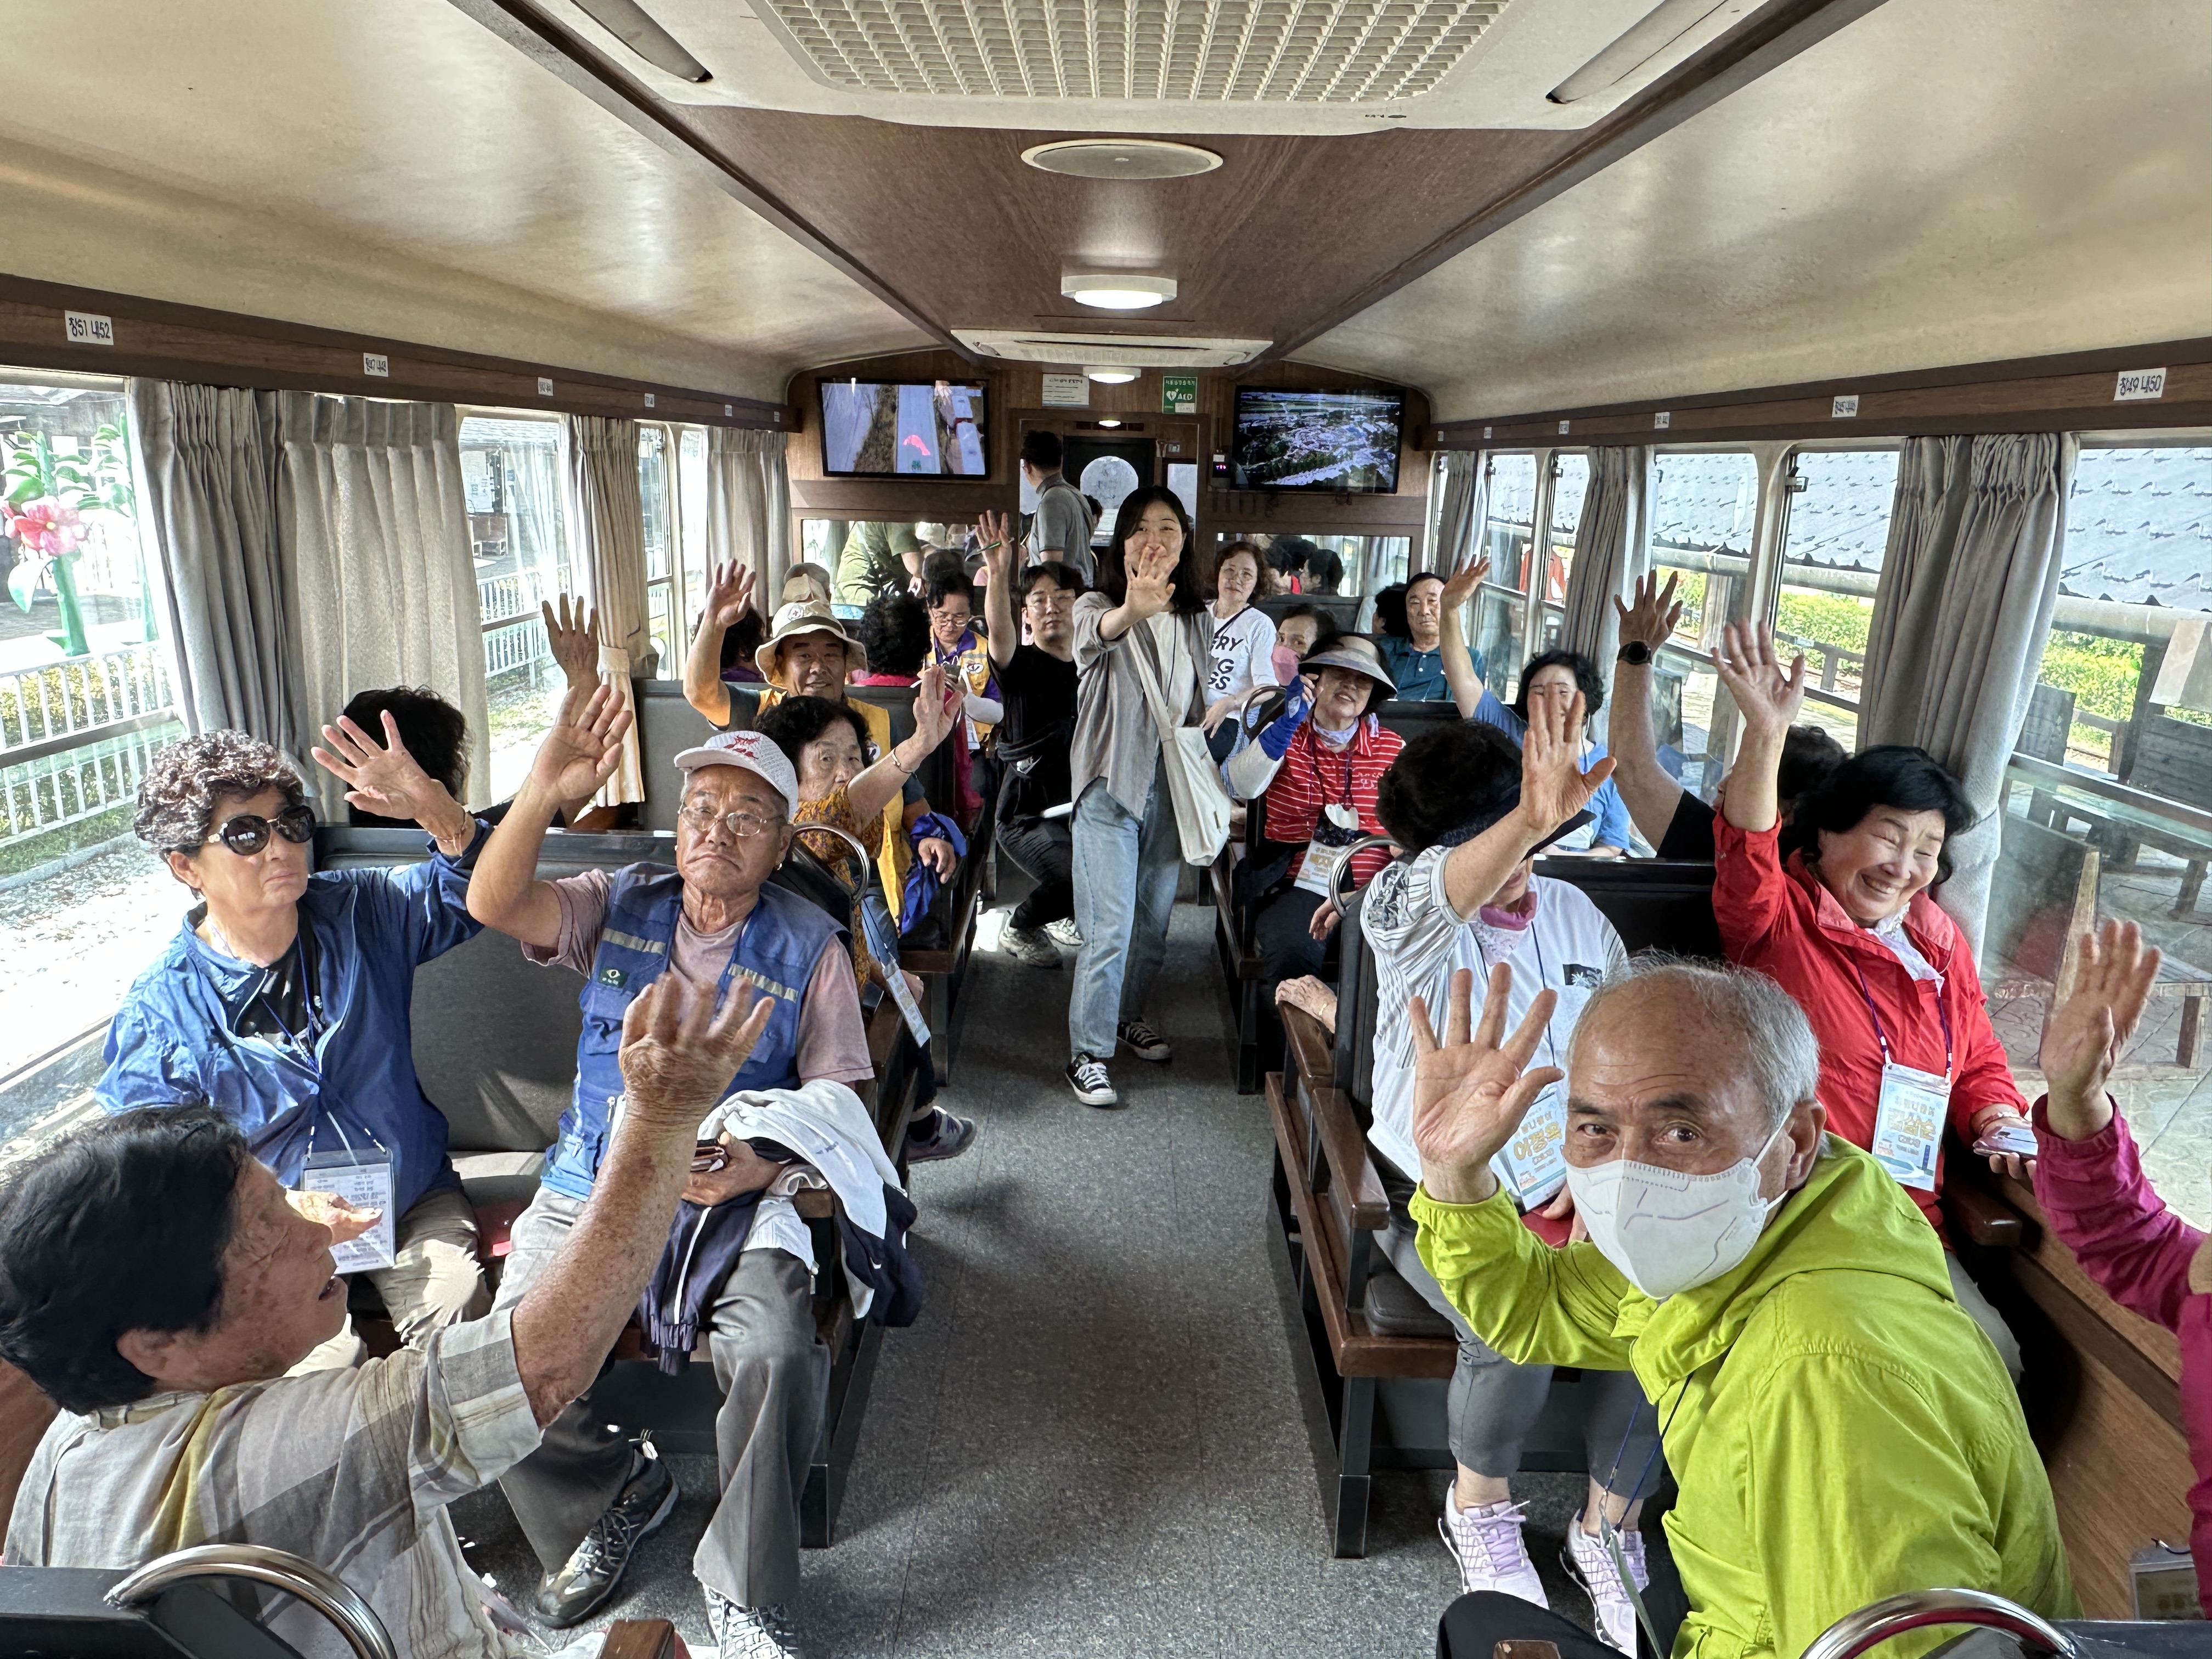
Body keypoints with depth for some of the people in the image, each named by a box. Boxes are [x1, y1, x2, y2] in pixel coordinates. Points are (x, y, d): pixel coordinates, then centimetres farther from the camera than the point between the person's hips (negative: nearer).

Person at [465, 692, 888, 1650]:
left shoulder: (809, 948, 4)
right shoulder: (619, 906, 9)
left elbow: (835, 1099, 1)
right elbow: (493, 904, -9)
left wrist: (762, 1166, -19)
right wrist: (543, 790, -25)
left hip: (741, 1199, -2)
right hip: (592, 1186, 3)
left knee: (779, 1356, -27)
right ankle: (612, 1496, 16)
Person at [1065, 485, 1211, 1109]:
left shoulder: (1194, 620, 9)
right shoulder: (1098, 607, -9)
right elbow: (1095, 634, -35)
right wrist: (1131, 611, -59)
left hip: (1171, 787, 6)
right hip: (1111, 784, -5)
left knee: (1154, 919, 16)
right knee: (1110, 928, -7)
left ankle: (1128, 1016, 37)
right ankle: (1088, 1052, 7)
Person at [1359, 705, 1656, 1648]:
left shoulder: (1581, 919, 6)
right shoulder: (1406, 911, -10)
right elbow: (1450, 887, -37)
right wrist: (1526, 822, -58)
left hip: (1569, 1200, 4)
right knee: (1519, 1333, -28)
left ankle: (1607, 1530, 10)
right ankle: (1479, 1510, 8)